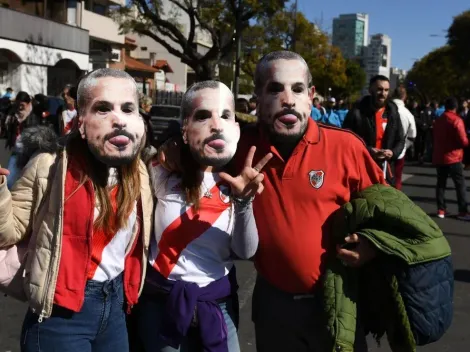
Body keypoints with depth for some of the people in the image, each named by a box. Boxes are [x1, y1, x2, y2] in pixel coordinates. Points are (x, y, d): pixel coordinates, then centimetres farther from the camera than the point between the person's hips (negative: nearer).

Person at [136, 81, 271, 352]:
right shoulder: (163, 172, -10)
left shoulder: (236, 181, -6)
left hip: (218, 302, 2)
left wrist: (244, 202, -27)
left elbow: (246, 252, -13)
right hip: (162, 300, -1)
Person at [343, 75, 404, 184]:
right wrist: (367, 151, -21)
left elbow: (400, 140, 15)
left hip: (384, 172, 5)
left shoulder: (393, 113, 8)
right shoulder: (357, 113, -8)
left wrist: (393, 152, -7)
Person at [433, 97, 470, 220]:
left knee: (441, 183, 11)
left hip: (439, 157, 6)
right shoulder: (456, 120, -12)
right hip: (453, 158, -6)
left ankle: (441, 209, 9)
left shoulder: (438, 120, 8)